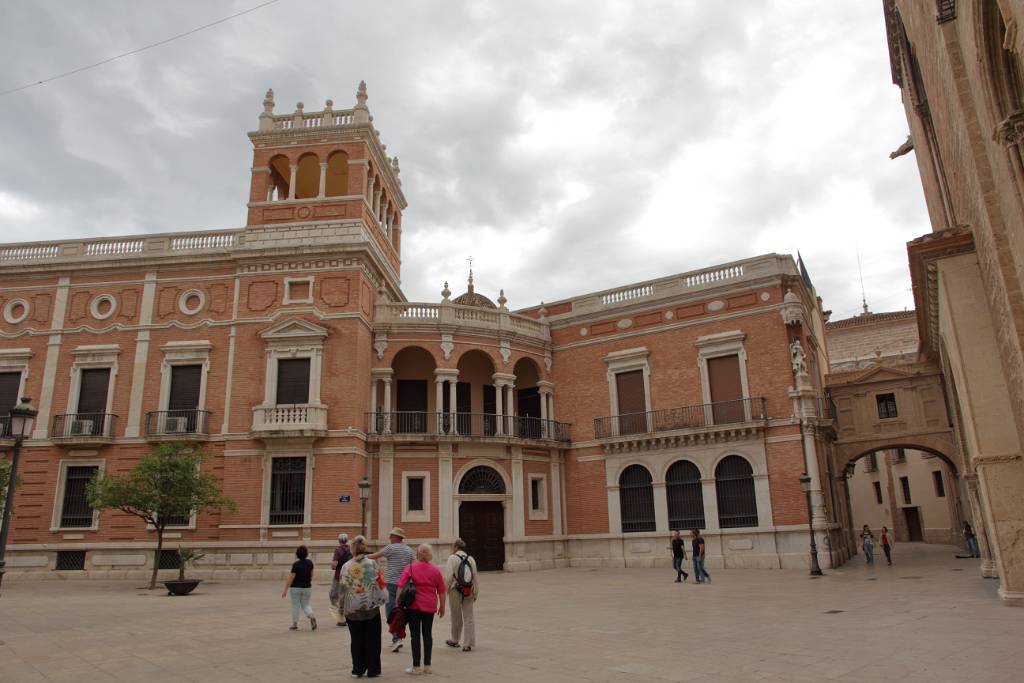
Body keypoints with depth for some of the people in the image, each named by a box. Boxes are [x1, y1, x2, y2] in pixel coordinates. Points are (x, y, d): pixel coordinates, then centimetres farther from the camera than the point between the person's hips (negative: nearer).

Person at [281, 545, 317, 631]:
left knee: (295, 606, 8)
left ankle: (294, 624, 14)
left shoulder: (296, 564, -15)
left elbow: (291, 578, -15)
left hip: (295, 588, -4)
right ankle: (312, 616, -14)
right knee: (305, 605, 12)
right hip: (307, 587, 4)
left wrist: (285, 590, -10)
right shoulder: (310, 562, -1)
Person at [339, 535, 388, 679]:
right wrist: (382, 599, 9)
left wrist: (342, 608, 13)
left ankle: (358, 669, 16)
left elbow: (342, 588, 0)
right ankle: (372, 670, 12)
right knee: (372, 640, 9)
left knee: (356, 640, 12)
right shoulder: (372, 564, -8)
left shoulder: (346, 566, -6)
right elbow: (381, 583, -6)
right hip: (371, 608, -1)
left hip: (352, 609, 1)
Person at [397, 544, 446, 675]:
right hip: (429, 606, 2)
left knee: (416, 635, 3)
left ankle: (416, 667, 4)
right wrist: (442, 606, 15)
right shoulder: (436, 570, 2)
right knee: (427, 634, 12)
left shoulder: (410, 567, -4)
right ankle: (427, 666, 16)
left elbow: (401, 586, -11)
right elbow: (441, 591, 6)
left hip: (414, 605, -2)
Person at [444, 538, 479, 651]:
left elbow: (448, 576, -14)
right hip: (469, 591, 3)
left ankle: (455, 641, 31)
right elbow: (476, 577, 7)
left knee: (456, 617, 13)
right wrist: (476, 593, 14)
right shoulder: (471, 559, 5)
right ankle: (468, 644, 5)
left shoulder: (452, 558, -9)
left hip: (456, 591, -3)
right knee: (468, 617, 7)